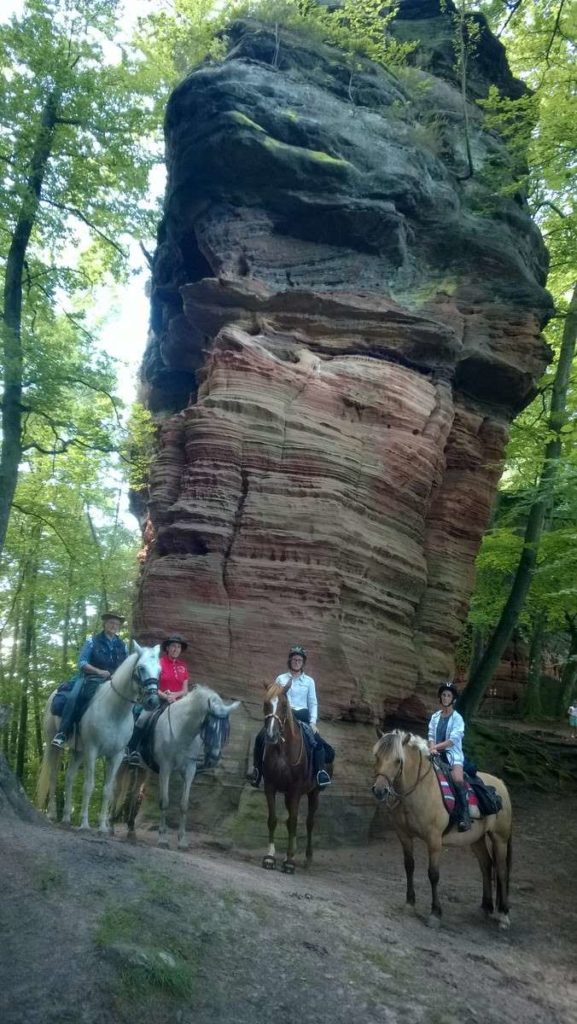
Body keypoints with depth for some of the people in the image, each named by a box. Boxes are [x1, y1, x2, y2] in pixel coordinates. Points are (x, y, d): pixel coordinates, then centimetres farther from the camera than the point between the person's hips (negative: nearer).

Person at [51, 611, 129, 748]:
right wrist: (99, 671, -21)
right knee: (73, 697, -30)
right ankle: (63, 733, -25)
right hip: (91, 677, -3)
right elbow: (82, 663, -6)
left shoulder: (122, 645, 13)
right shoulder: (93, 641, 2)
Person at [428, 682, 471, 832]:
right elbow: (431, 736, 6)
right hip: (437, 755, 5)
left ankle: (464, 816, -26)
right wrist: (432, 748, -15)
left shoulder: (457, 718, -1)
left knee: (457, 779, -32)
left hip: (453, 754, -5)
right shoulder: (435, 716, 12)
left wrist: (436, 747, -15)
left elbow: (453, 740, -11)